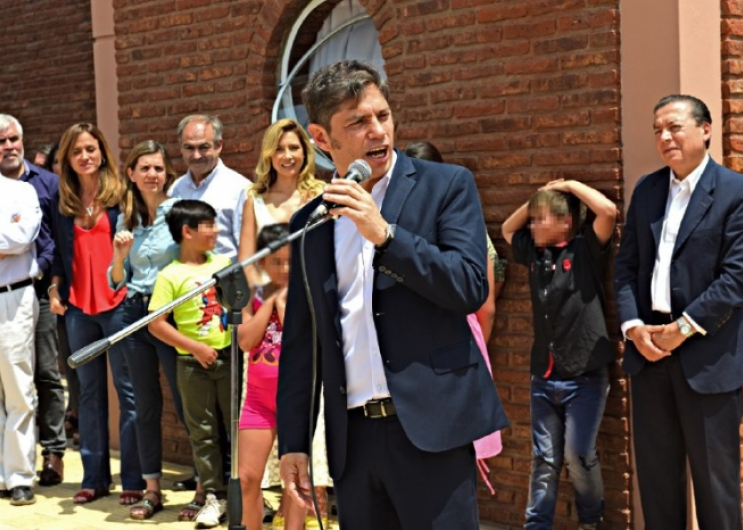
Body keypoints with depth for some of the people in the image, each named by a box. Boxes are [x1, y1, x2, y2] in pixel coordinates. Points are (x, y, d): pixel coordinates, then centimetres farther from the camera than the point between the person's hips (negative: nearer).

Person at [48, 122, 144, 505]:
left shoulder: (122, 195, -1)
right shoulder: (63, 202, 12)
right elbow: (60, 251, 17)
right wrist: (54, 289, 7)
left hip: (118, 303, -5)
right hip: (78, 306, 5)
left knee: (127, 390, -2)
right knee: (89, 392, 10)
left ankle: (133, 479, 3)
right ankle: (94, 477, 17)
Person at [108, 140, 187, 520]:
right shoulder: (126, 220, 9)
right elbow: (117, 282, 12)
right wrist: (120, 254, -7)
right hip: (135, 314, 5)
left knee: (186, 402, -2)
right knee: (145, 405, 10)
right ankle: (152, 489, 19)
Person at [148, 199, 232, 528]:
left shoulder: (224, 263, 6)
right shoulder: (171, 276, -7)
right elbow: (156, 324, -10)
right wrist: (196, 348, -13)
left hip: (229, 354, 3)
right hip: (194, 363, -3)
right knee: (202, 431, 5)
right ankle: (213, 495, 14)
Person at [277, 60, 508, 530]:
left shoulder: (446, 186, 1)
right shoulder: (310, 222, 11)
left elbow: (471, 288, -10)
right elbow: (300, 341, 13)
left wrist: (384, 233, -17)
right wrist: (293, 441, 10)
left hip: (428, 425, -4)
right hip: (353, 435, 4)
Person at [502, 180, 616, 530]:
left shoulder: (585, 250, -6)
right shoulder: (535, 252, 11)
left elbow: (608, 210, -20)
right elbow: (507, 229, 27)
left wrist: (571, 185, -6)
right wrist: (540, 197, 14)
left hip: (585, 376, -5)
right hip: (543, 376, 5)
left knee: (578, 454, -4)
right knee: (544, 458, 9)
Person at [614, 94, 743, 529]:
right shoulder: (646, 190, 11)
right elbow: (627, 265, 10)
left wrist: (682, 329, -16)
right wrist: (633, 325, -6)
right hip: (648, 350, 5)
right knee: (655, 472, 12)